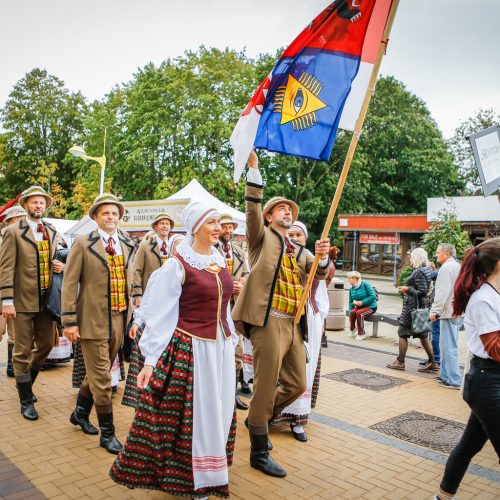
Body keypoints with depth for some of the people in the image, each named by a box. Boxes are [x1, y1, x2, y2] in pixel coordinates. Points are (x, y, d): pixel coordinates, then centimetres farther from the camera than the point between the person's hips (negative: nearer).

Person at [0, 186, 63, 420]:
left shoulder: (52, 233, 11)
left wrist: (61, 266, -3)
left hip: (46, 300, 5)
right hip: (23, 300, -5)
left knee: (46, 344, 14)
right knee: (23, 351, 3)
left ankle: (24, 382, 39)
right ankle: (26, 400, 17)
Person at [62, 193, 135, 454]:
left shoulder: (127, 245, 9)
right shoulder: (83, 244, -4)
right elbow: (69, 283, -6)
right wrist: (69, 321, -11)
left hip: (119, 319, 5)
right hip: (93, 320, -5)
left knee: (98, 373, 19)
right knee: (101, 378, 1)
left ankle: (80, 413, 42)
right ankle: (107, 433, 16)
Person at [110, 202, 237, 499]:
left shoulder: (220, 261, 8)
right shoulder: (178, 265, -11)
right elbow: (160, 315, -10)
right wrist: (150, 360, -12)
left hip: (220, 349, 6)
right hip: (189, 349, -6)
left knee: (218, 413, 15)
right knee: (188, 416, 4)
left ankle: (209, 474, 36)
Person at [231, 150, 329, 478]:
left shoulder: (300, 251, 20)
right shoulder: (263, 237, 4)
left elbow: (321, 273, 9)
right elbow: (253, 208, -11)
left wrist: (323, 257, -13)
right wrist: (254, 168, -19)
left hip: (294, 325, 7)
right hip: (268, 322, -7)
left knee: (297, 385, 13)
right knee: (266, 388, 0)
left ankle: (258, 419, 37)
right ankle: (259, 453, 16)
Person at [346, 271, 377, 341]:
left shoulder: (365, 284, -13)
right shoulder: (351, 289, 4)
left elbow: (373, 296, -19)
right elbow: (350, 302, 6)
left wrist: (362, 302, -24)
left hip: (370, 307, -5)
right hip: (360, 306, 5)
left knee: (359, 313, -32)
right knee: (352, 312, -26)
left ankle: (361, 334, -17)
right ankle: (352, 330, -2)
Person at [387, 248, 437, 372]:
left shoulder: (418, 272, -19)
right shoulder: (427, 270, 9)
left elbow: (422, 292, -22)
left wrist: (407, 289, -15)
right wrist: (408, 288, 12)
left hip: (412, 307, -9)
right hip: (421, 307, 9)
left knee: (403, 334, 3)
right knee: (423, 336, 13)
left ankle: (400, 362, 11)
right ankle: (432, 363, 15)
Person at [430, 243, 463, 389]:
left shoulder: (446, 268, -13)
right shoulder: (458, 266, 18)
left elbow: (442, 292, -20)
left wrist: (434, 310, -18)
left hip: (449, 312, -10)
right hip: (458, 312, 10)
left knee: (449, 347, -5)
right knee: (447, 346, 16)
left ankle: (454, 381, -2)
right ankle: (445, 375, 22)